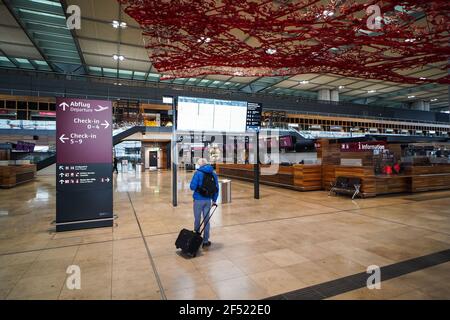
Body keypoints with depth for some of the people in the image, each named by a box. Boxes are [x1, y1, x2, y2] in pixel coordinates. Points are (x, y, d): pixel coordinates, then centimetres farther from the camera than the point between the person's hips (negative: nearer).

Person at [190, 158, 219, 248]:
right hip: (208, 200, 4)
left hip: (199, 200, -4)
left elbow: (192, 187, -15)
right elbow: (217, 187, 5)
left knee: (197, 220, 11)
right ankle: (205, 241, 19)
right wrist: (214, 200, 13)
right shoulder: (213, 173, 3)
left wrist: (196, 188, 8)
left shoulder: (198, 173, -12)